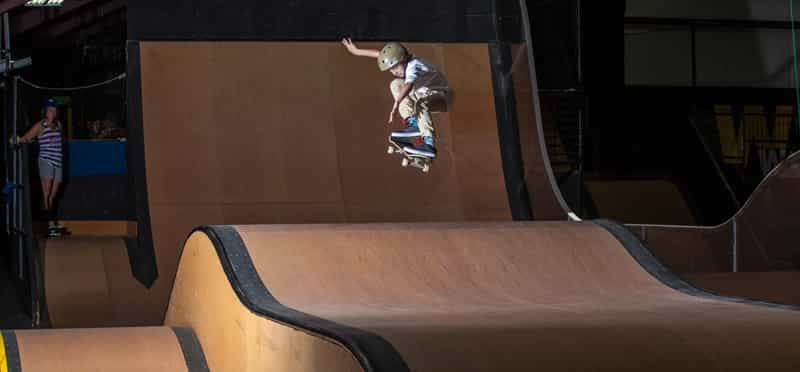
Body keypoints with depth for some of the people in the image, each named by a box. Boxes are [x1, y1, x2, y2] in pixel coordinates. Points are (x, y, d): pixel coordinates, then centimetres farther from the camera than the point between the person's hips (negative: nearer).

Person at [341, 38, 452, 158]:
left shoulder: (413, 66, -31)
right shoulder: (398, 58, -5)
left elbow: (408, 85, -49)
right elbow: (380, 54, 7)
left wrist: (397, 103, -63)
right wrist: (357, 51, 13)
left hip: (441, 94, -10)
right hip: (425, 93, 10)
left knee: (420, 103, -40)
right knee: (395, 85, 6)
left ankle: (429, 144, -47)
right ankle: (413, 123, -6)